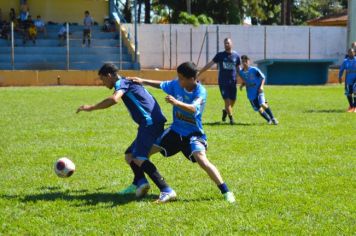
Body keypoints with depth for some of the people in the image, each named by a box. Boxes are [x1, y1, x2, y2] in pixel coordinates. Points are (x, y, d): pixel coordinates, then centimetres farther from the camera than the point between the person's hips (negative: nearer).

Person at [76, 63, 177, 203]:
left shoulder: (121, 83, -2)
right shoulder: (128, 83, 28)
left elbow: (114, 99, -23)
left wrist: (91, 108, -16)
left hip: (150, 122, -10)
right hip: (155, 123, 10)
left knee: (139, 158, -19)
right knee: (129, 155, 14)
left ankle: (167, 191, -29)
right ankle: (140, 182, -9)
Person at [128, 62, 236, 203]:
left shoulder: (200, 91, -21)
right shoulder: (176, 84, -6)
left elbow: (193, 108, -39)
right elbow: (161, 85, 14)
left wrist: (176, 102, -55)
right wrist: (143, 81, 10)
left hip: (193, 133, -6)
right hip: (176, 130, 6)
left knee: (202, 160, -28)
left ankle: (226, 192, -22)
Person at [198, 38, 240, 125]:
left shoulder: (236, 55, 4)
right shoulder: (220, 55, 1)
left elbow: (238, 69, 13)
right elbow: (210, 64, 1)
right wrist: (198, 73, -2)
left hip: (233, 82, 2)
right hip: (223, 82, -2)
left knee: (233, 100, 6)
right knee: (227, 100, -8)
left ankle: (225, 111, 36)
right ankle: (231, 118, 4)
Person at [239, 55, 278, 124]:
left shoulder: (254, 70, -10)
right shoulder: (241, 72, 3)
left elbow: (263, 77, -2)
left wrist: (261, 86, -16)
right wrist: (242, 85, -2)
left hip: (258, 91, -4)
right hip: (251, 94, 4)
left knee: (262, 104, -25)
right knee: (259, 110, -1)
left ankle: (273, 118, -10)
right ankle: (269, 120, 19)